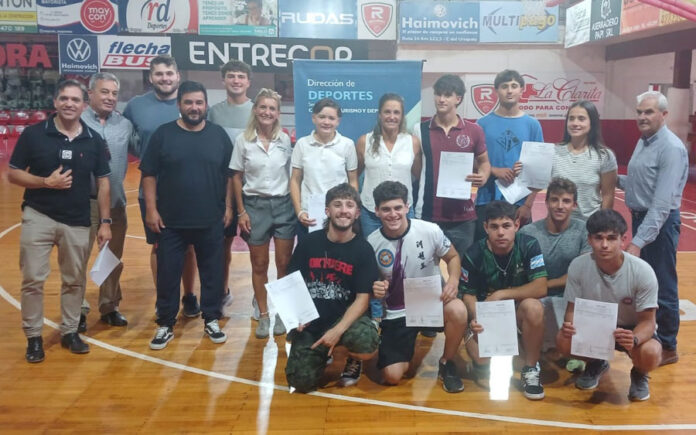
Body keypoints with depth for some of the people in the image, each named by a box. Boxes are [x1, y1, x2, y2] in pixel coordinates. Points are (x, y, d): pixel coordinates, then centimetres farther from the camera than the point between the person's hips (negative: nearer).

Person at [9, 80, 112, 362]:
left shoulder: (94, 140, 1)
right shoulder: (33, 134, -4)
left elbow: (102, 182, 5)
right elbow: (13, 174, -1)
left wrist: (105, 222, 1)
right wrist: (46, 182, -18)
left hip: (78, 222, 2)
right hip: (38, 217, -2)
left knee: (74, 280, 11)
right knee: (33, 279, 0)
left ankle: (70, 332, 26)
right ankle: (34, 337, 16)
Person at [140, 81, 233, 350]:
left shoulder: (219, 135, 3)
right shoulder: (163, 134, -1)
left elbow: (230, 174, 8)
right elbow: (149, 174, 0)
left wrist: (228, 206, 3)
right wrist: (151, 209, -6)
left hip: (211, 221, 1)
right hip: (171, 221, -1)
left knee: (212, 272, 10)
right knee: (168, 273, 6)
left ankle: (211, 320, 26)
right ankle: (165, 325, 20)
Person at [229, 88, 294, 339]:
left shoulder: (285, 140, 1)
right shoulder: (243, 140, -3)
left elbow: (292, 175, 7)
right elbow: (236, 178, 1)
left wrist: (296, 205, 2)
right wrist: (241, 212, -3)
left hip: (283, 205, 1)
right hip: (255, 205, -1)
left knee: (284, 264, 2)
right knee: (259, 265, 8)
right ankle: (263, 315, 20)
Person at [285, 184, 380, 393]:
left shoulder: (363, 250, -7)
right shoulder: (308, 242, -2)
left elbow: (362, 299, -10)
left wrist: (338, 331, -24)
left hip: (345, 318, -1)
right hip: (309, 322, 1)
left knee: (369, 344, -33)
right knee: (302, 382, -14)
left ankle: (354, 359, 7)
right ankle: (320, 355, 22)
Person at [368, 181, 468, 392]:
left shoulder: (430, 231, -14)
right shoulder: (371, 243, -11)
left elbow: (453, 257, 2)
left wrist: (453, 280, -20)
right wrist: (374, 289, -21)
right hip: (396, 313, 1)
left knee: (458, 311, -36)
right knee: (392, 376, -10)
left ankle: (446, 364, -5)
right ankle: (408, 349, 29)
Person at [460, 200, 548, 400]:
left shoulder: (529, 246, -18)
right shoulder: (474, 254, -15)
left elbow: (540, 288, -24)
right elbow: (468, 294, -7)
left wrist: (500, 295, -24)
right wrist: (475, 318, -28)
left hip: (518, 309, 0)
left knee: (533, 306, -36)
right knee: (481, 361, -22)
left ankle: (530, 369, -13)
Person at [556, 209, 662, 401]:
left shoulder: (642, 272, -26)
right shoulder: (578, 266, -21)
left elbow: (647, 321, -19)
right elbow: (572, 308, -10)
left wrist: (634, 339, -43)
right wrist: (568, 326, -35)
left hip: (632, 329, -2)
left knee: (650, 354, -35)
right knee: (563, 340, -28)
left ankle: (639, 374, 7)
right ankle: (596, 364, 10)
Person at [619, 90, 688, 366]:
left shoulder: (671, 148, -20)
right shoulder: (643, 141, 9)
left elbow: (662, 203, -26)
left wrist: (639, 241, -31)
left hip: (660, 223, -9)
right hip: (640, 217, 9)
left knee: (663, 288, 3)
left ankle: (667, 347, 18)